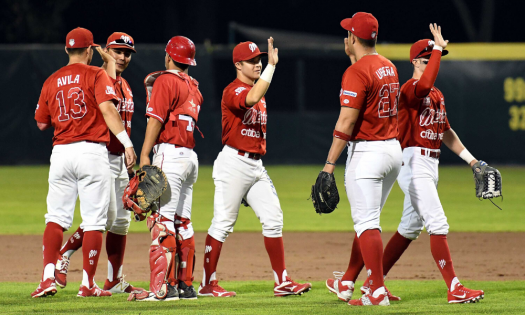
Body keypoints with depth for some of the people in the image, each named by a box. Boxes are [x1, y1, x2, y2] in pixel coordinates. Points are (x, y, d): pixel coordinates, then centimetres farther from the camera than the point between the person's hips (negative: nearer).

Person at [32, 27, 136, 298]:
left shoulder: (52, 81, 11)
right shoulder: (95, 75, -1)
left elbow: (42, 123, 15)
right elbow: (107, 108, -15)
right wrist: (126, 143, -18)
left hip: (61, 151, 4)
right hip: (91, 151, -4)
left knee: (56, 216, 6)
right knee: (94, 220, 1)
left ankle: (48, 276, -9)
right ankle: (88, 283, 0)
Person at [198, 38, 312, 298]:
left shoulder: (259, 91, 17)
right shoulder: (233, 91, -11)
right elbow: (251, 99, -34)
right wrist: (272, 66, -34)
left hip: (256, 166, 8)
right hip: (234, 162, -8)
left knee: (273, 220, 2)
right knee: (223, 223, -5)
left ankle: (282, 282, 4)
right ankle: (207, 284, 2)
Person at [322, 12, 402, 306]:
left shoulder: (356, 72, -15)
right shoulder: (389, 67, 11)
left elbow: (347, 121, -21)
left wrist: (330, 164, -21)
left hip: (367, 151, -9)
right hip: (394, 150, 9)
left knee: (367, 223, -9)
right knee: (367, 219, 18)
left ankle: (378, 291, -14)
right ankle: (347, 284, 28)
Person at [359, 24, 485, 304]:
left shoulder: (438, 95, 17)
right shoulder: (410, 89, -12)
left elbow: (445, 131, 24)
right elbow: (424, 84, -37)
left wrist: (470, 159, 19)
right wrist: (437, 48, -30)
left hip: (431, 163, 10)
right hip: (413, 161, -10)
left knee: (410, 228, 14)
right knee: (438, 224, -15)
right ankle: (454, 289, -18)